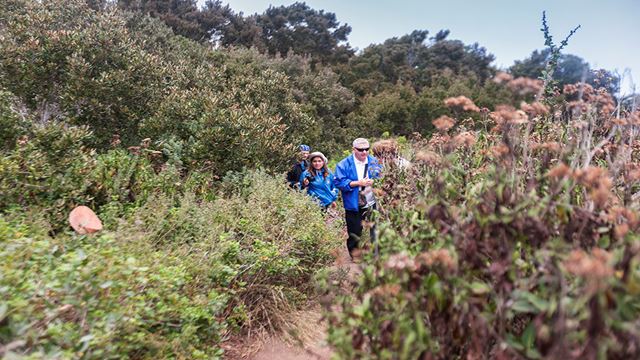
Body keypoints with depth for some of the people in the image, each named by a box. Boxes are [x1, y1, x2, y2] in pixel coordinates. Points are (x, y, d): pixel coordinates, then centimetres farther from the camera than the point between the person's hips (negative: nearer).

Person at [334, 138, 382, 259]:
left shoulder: (374, 162, 2)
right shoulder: (344, 164, -8)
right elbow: (339, 182, -13)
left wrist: (373, 181, -13)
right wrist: (357, 183, -18)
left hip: (372, 204, 3)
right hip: (354, 205, -2)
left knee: (375, 231, 11)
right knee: (355, 233, 9)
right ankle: (355, 256, 27)